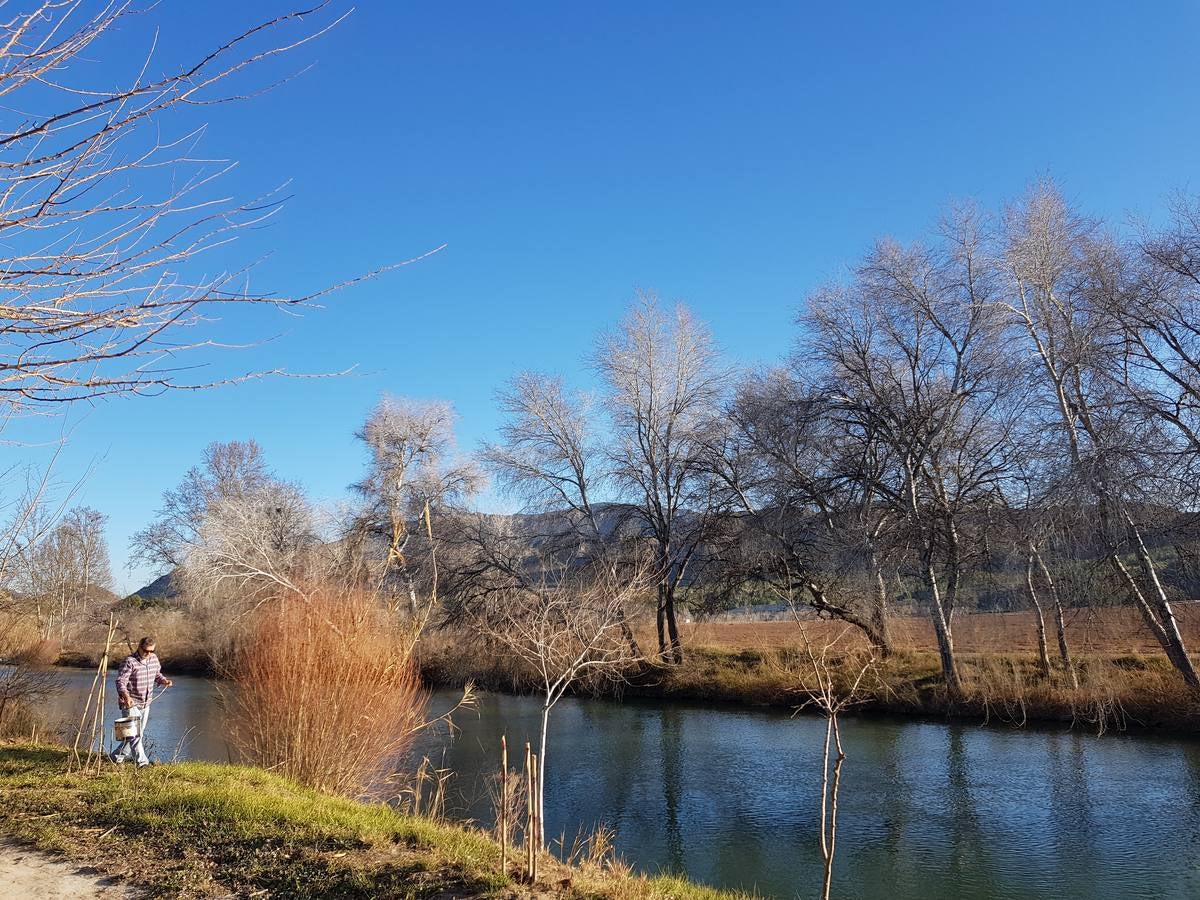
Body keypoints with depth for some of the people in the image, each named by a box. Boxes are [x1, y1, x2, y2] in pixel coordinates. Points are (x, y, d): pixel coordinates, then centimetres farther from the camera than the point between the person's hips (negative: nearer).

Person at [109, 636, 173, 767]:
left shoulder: (154, 659, 5)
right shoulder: (130, 662, -16)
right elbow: (120, 681, -21)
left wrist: (164, 681, -1)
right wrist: (126, 696, -37)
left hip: (145, 704, 7)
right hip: (130, 703, -7)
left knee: (139, 734, 14)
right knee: (134, 733, -12)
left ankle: (116, 756, 29)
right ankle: (142, 761, -10)